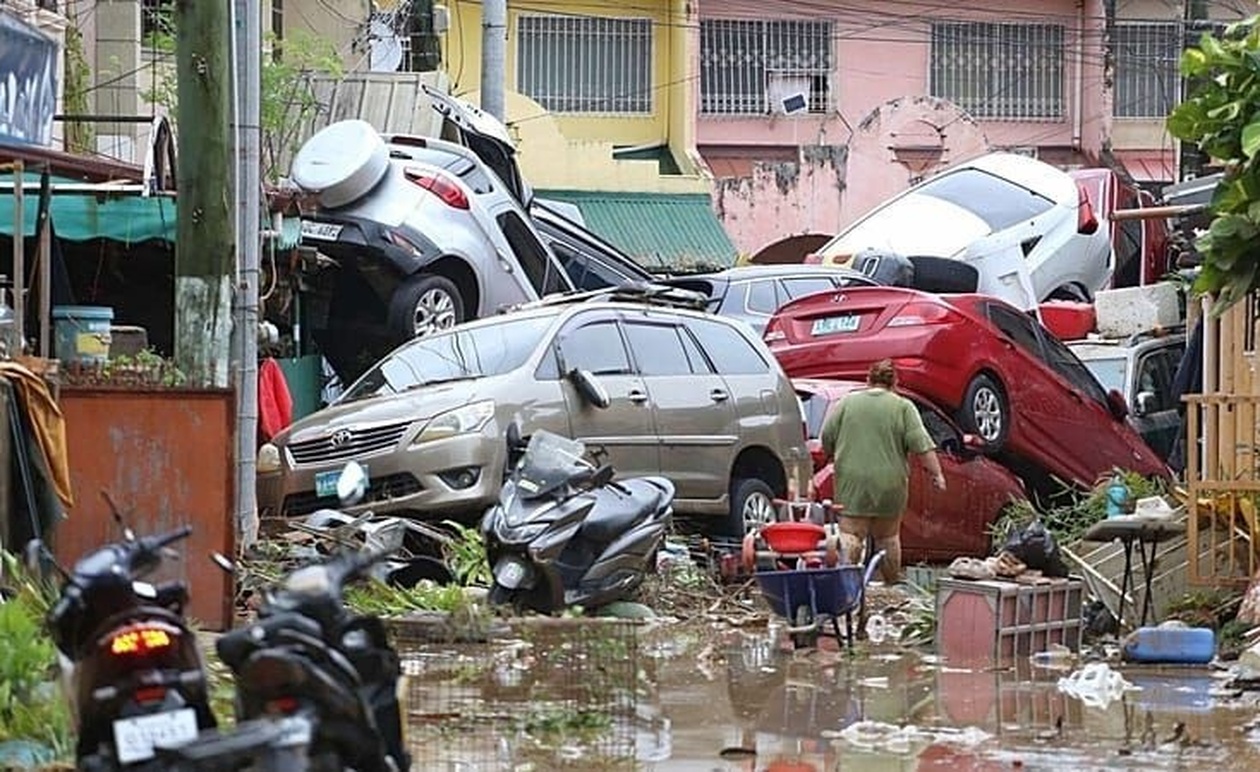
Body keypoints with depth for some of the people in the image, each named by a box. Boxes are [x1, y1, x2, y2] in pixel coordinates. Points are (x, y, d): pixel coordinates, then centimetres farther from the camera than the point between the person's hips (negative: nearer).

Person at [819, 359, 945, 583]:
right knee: (888, 537, 11)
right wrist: (936, 473, -2)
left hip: (852, 481, 0)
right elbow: (922, 445, -6)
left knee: (850, 533, -3)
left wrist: (837, 457, 24)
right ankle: (893, 584, 19)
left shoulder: (847, 402, 5)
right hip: (889, 484, 0)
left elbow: (827, 438, 7)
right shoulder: (903, 407, 1)